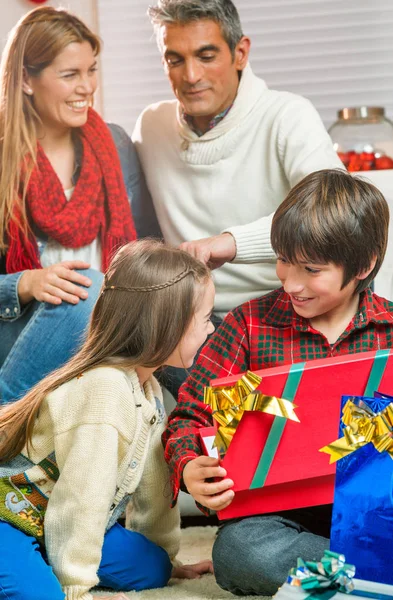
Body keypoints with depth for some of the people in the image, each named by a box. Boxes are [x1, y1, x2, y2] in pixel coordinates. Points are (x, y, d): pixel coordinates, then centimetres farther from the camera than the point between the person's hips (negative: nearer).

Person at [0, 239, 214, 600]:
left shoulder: (147, 386, 3)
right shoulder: (105, 388, -28)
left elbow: (152, 475, 14)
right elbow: (82, 497, -28)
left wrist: (165, 556, 21)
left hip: (51, 523, 10)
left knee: (150, 569, 2)